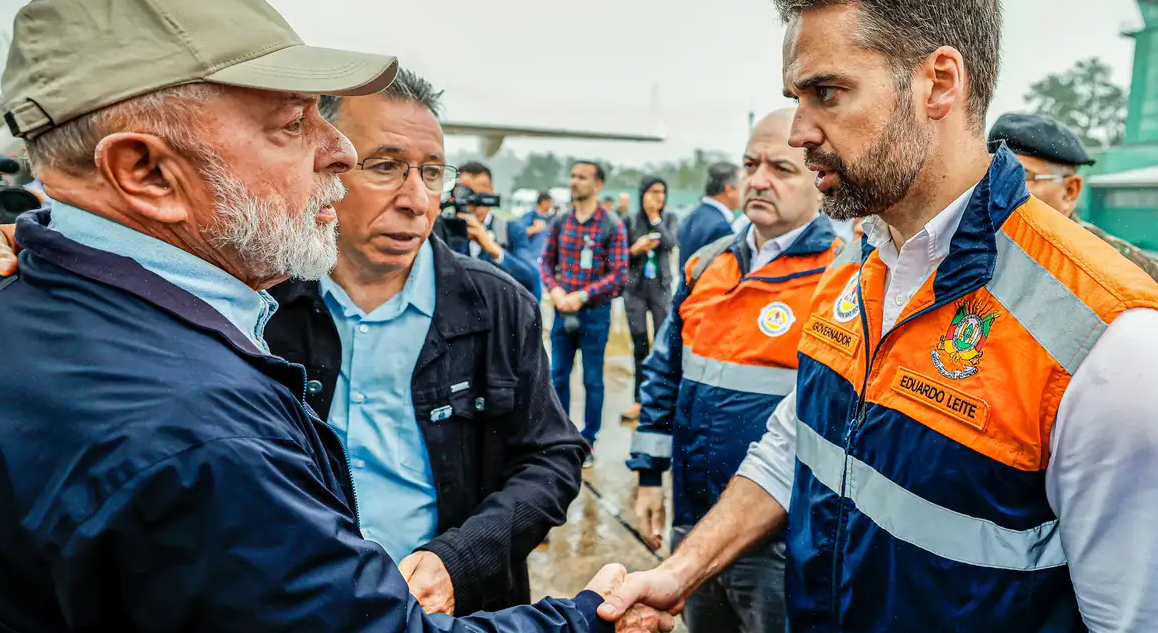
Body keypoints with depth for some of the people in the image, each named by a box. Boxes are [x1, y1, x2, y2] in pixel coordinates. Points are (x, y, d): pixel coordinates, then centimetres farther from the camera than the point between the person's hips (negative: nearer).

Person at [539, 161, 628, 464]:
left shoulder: (612, 226, -7)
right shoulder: (560, 222, 4)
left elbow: (619, 273, -11)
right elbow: (546, 261, 9)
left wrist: (582, 296, -18)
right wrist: (554, 289, -11)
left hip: (595, 313, -4)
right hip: (562, 311, 4)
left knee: (593, 380, 7)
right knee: (558, 375, 12)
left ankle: (588, 440, 20)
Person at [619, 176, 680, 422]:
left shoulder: (669, 219, 3)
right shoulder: (630, 221, 1)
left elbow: (670, 244, -16)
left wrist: (654, 217, -13)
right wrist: (635, 249, -16)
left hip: (661, 288, 0)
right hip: (635, 289, 0)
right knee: (640, 347, 6)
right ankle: (639, 400, 13)